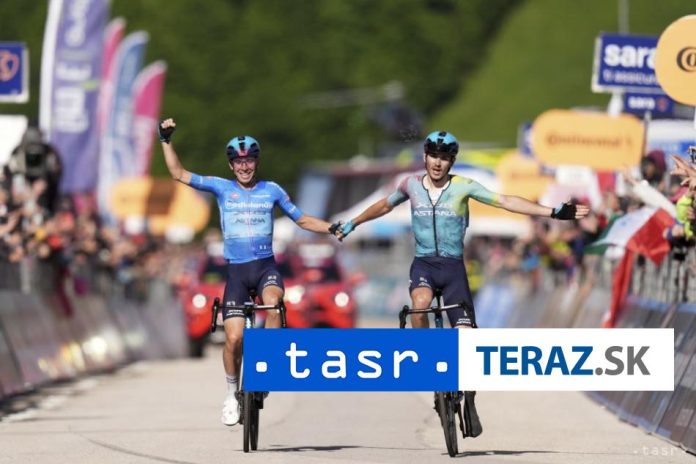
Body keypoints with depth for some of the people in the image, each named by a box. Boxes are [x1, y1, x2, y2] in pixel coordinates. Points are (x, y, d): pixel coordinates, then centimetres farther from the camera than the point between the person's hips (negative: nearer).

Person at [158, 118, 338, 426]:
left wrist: (331, 228, 3)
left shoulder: (271, 190, 7)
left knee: (273, 303, -34)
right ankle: (232, 394, 11)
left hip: (266, 265, 0)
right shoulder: (222, 188, 4)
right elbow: (179, 174, 2)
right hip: (236, 270, 0)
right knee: (234, 337, -9)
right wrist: (166, 140, -5)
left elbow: (302, 220, 15)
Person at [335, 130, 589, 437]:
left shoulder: (463, 187, -4)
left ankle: (469, 402, 10)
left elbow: (506, 202, -8)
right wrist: (351, 224, 33)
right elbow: (384, 206, 21)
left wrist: (554, 212, -15)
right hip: (423, 264, 1)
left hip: (453, 266, 0)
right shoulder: (412, 185, 3)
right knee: (419, 306, -35)